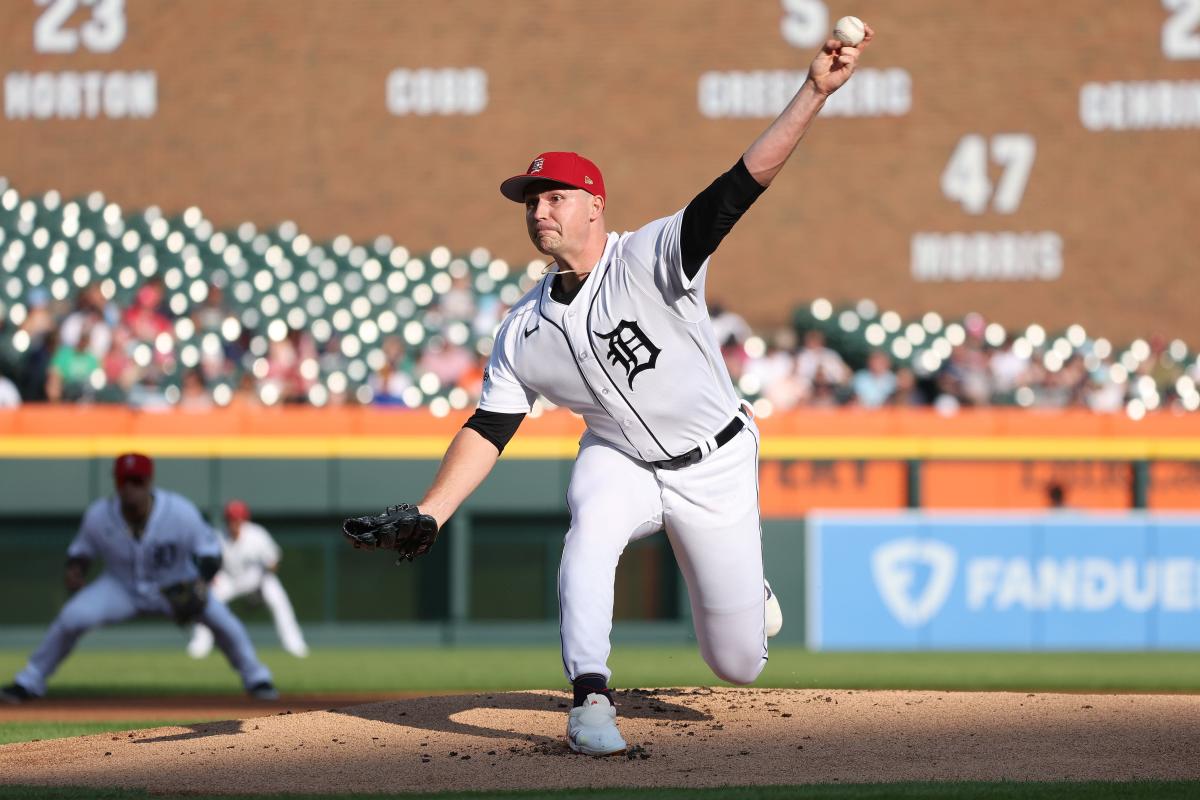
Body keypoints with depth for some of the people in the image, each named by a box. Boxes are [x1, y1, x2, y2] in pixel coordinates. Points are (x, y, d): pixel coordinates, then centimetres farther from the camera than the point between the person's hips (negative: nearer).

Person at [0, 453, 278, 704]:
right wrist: (74, 568, -27)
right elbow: (82, 549, -4)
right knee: (72, 618, -22)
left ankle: (257, 680, 1)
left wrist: (200, 582, -36)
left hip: (176, 587, -1)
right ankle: (29, 682, -4)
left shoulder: (181, 512, -27)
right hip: (121, 588, 1)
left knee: (220, 618, -24)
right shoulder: (98, 516, -21)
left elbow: (209, 552, -16)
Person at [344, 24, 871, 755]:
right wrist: (425, 518, -18)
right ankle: (591, 701, -31)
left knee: (739, 665, 4)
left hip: (715, 466, -2)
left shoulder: (651, 260, -23)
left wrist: (815, 93, -46)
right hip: (620, 460, 2)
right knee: (591, 529, -35)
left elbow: (741, 187, -34)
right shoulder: (523, 333, -9)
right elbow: (488, 432, -5)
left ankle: (746, 590, 41)